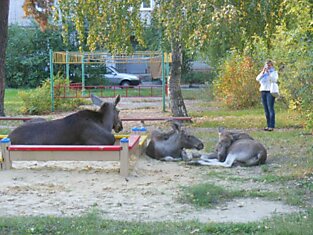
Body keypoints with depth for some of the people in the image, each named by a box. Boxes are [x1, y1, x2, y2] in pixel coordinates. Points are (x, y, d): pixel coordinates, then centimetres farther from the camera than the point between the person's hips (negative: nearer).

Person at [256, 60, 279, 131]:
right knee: (266, 109, 4)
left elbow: (274, 80, -15)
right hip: (263, 91, 6)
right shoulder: (263, 73, 18)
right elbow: (257, 79, 2)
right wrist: (263, 72, -9)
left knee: (270, 108, -11)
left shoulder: (274, 72, 4)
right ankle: (268, 125, 8)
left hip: (270, 91, -6)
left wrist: (268, 73, -20)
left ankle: (272, 126, -12)